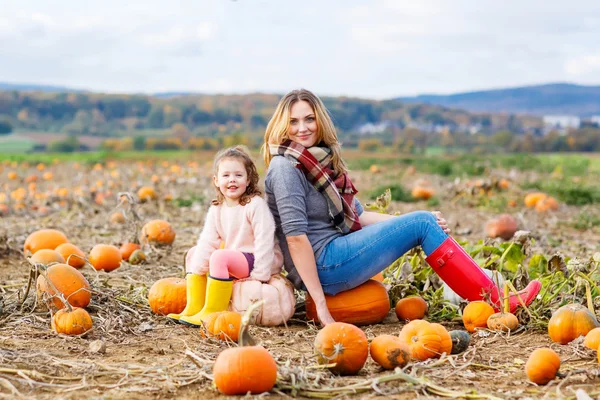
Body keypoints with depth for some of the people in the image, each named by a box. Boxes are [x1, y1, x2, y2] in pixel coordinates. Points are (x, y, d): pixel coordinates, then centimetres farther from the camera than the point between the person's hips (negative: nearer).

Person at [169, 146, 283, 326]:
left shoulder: (256, 205, -17)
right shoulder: (216, 210, 3)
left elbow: (264, 241, -21)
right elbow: (207, 242, -4)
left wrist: (260, 276, -24)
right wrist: (196, 271, -15)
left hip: (258, 261, -8)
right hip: (234, 260, 8)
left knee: (219, 257, -30)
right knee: (195, 254, 9)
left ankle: (212, 313, -25)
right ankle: (194, 307, 1)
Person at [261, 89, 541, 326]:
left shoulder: (323, 159, 15)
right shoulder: (285, 167, -13)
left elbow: (356, 216, 16)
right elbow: (295, 236, -20)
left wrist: (405, 222, 3)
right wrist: (320, 304, -23)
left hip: (336, 251, 9)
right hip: (322, 265, -9)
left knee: (425, 221, 3)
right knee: (421, 224, -11)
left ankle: (491, 299, -3)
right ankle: (497, 304, -8)